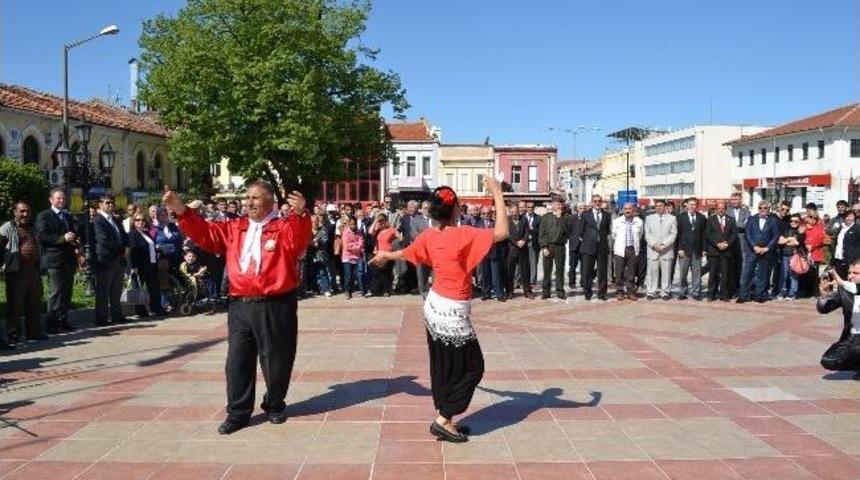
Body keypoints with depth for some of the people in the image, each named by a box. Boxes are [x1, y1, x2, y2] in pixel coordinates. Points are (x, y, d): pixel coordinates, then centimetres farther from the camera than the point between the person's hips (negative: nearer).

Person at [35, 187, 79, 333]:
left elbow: (74, 235, 28)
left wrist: (75, 242, 4)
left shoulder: (68, 217, 22)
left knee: (67, 293, 8)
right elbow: (41, 236, -12)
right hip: (54, 261, -7)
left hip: (69, 260, 7)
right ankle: (52, 323, -6)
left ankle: (63, 321, 14)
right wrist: (62, 239, -21)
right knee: (55, 292, -9)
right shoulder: (43, 216, -1)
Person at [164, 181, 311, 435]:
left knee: (276, 361, 8)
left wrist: (300, 215, -44)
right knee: (237, 362, 9)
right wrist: (182, 212, -6)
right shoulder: (234, 228, 11)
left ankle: (275, 406, 30)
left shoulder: (284, 228, -5)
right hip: (240, 307, 4)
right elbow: (206, 234, 7)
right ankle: (238, 413, 20)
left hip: (275, 307, -4)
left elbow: (299, 241, -24)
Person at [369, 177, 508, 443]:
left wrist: (386, 255, 41)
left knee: (443, 366, 16)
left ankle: (446, 420, 24)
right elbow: (502, 233, -26)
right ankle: (443, 421, 5)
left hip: (435, 305, 8)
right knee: (472, 367, 5)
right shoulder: (462, 235, -21)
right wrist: (497, 194, -19)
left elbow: (407, 253, 18)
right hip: (453, 311, -8)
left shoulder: (429, 235, 0)